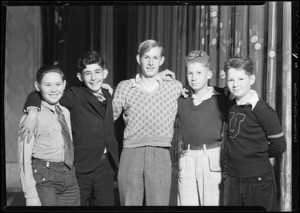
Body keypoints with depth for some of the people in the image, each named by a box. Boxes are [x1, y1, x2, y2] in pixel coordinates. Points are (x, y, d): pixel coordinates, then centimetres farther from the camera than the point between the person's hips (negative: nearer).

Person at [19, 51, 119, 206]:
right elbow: (36, 95, -6)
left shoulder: (108, 96, 12)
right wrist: (33, 113, -25)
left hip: (105, 167, 5)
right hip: (81, 168, -4)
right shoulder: (74, 96, -5)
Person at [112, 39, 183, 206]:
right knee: (129, 203, 4)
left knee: (159, 203, 0)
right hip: (131, 154, 0)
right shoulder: (124, 87, 10)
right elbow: (110, 117, 15)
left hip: (160, 156, 0)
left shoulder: (175, 88, 10)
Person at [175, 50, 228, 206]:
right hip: (187, 160, 3)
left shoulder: (221, 98, 0)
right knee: (185, 202, 7)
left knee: (211, 202, -1)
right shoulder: (180, 99, 8)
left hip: (212, 159, -3)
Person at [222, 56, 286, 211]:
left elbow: (279, 146, -9)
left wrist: (256, 155, 2)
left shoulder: (263, 111, -14)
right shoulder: (231, 106, 5)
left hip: (258, 181, -6)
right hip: (232, 178, 6)